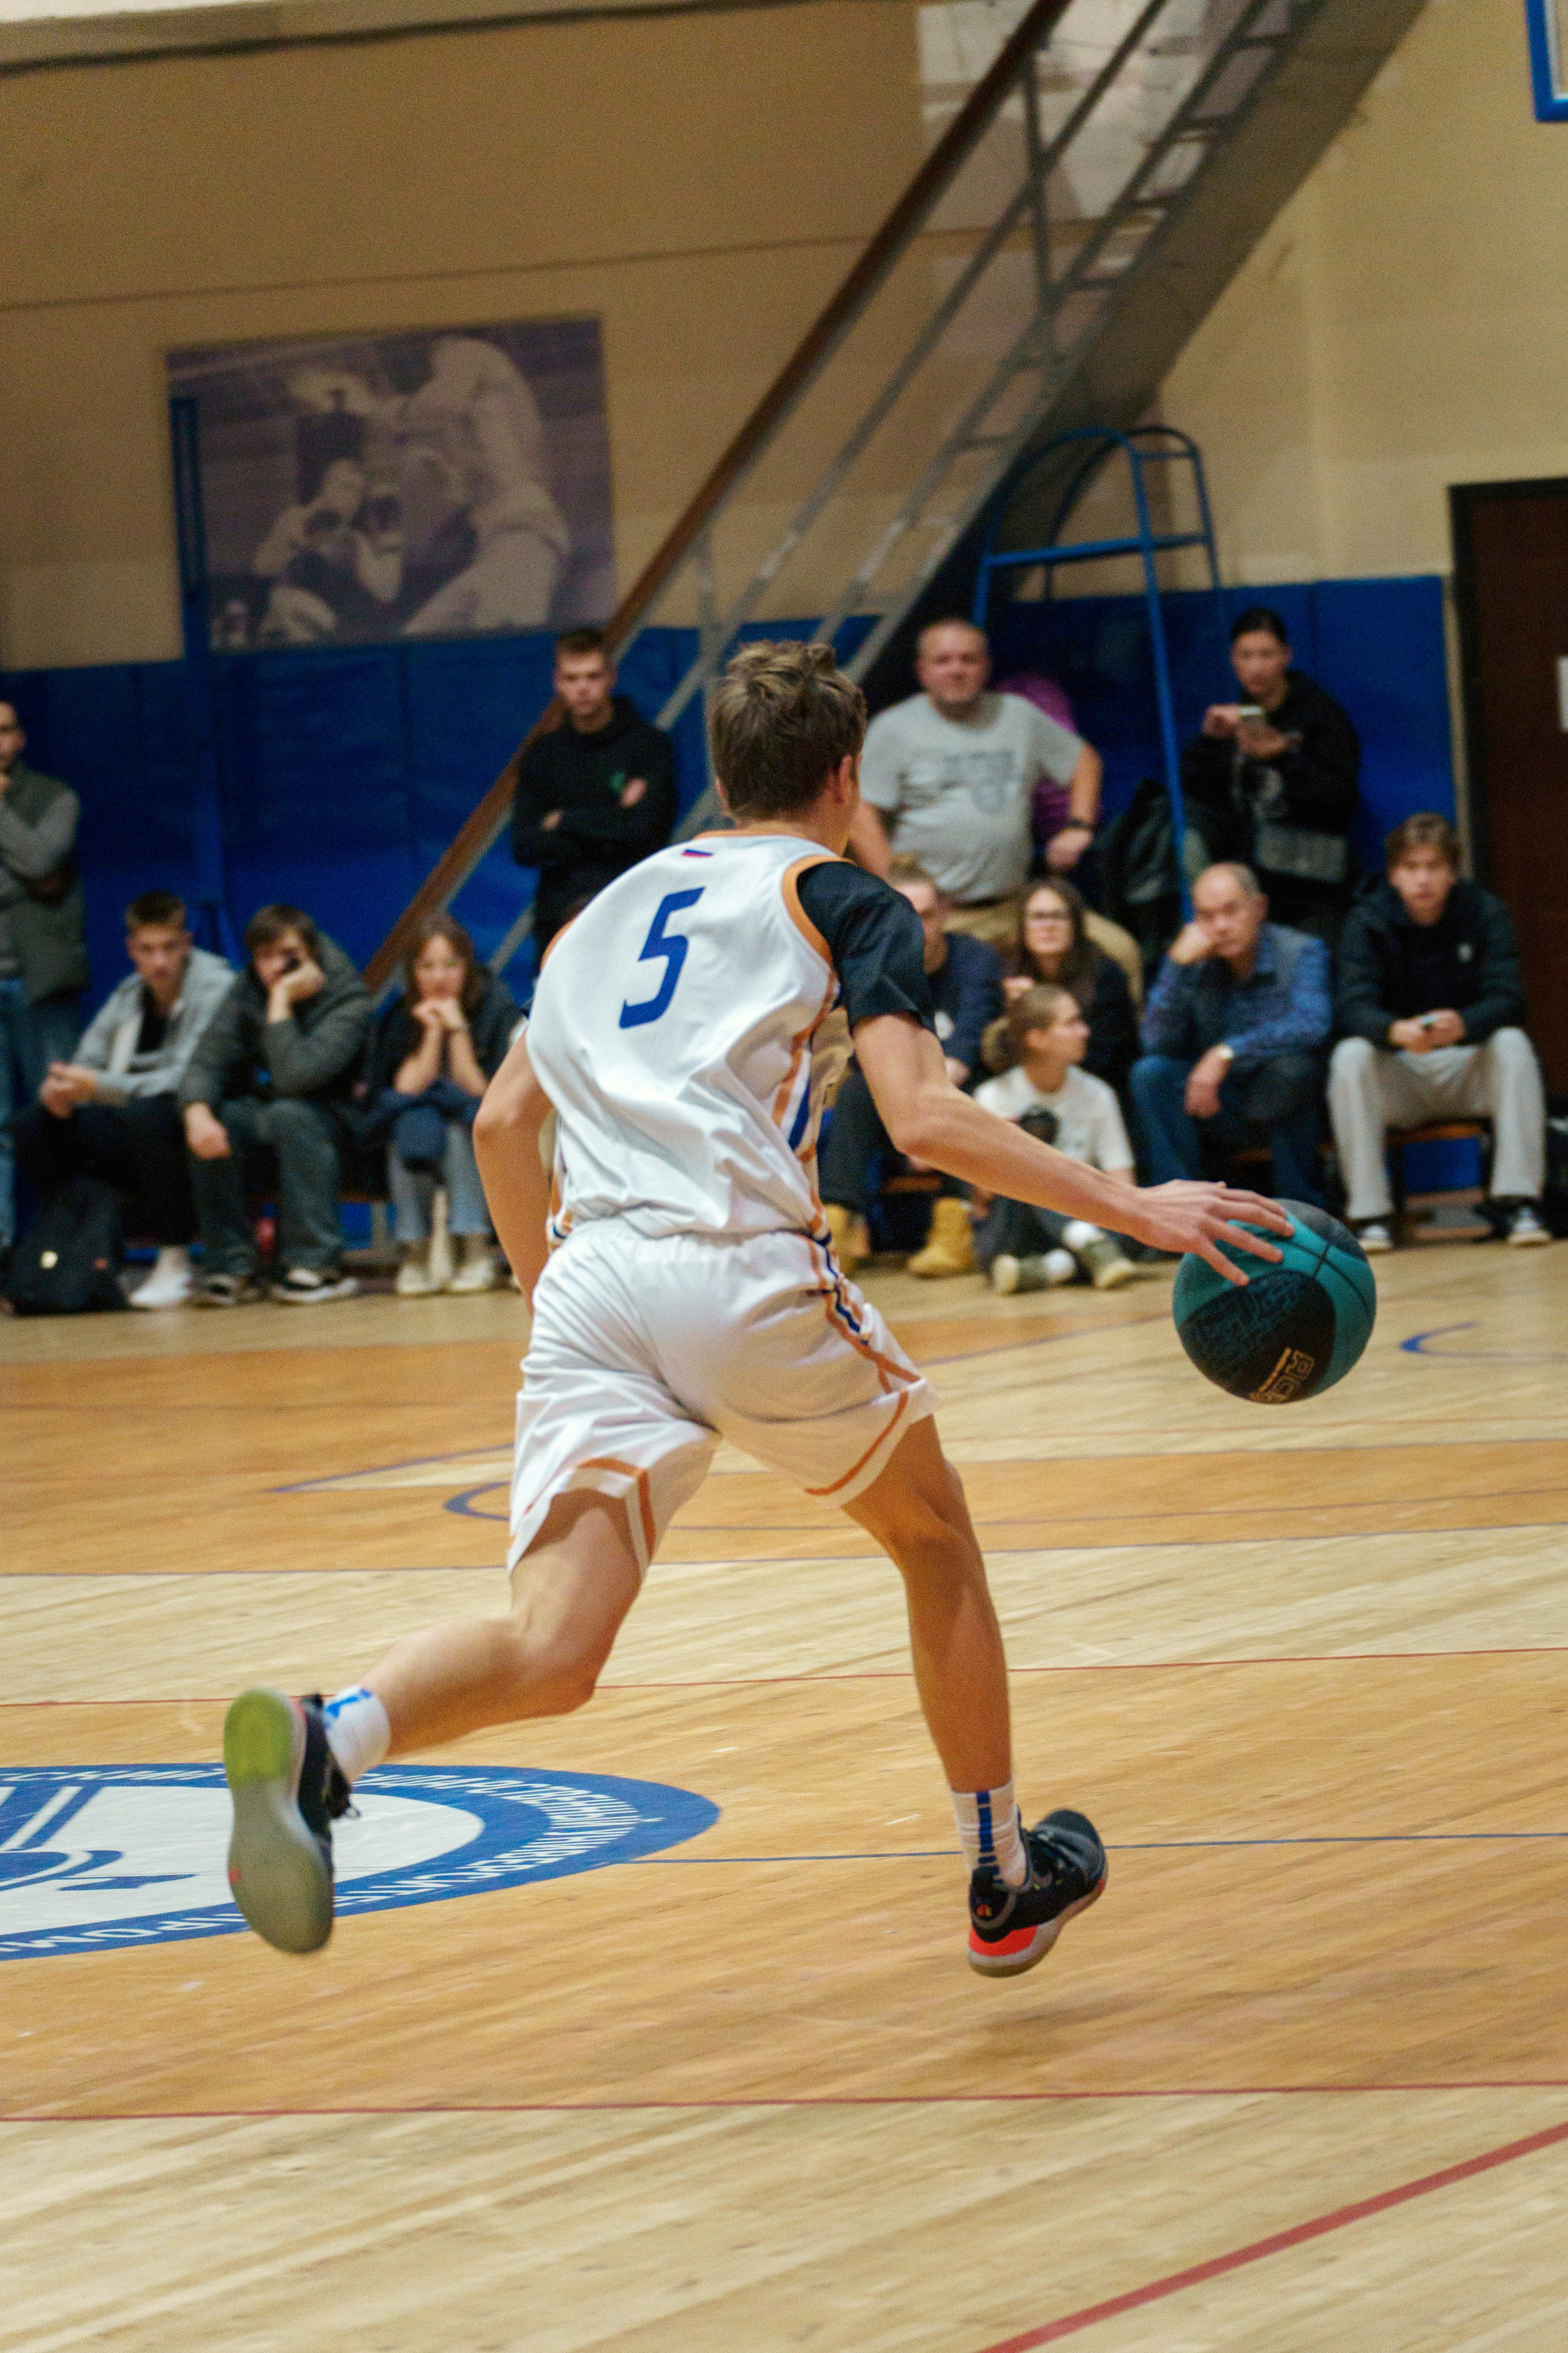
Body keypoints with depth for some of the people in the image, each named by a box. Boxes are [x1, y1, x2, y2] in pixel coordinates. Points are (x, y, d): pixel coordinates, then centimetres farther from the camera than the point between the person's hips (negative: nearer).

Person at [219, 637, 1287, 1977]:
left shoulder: (616, 903, 26)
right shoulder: (843, 901, 9)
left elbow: (502, 1123, 24)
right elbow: (924, 1120, -7)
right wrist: (1128, 1208, -3)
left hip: (590, 1278, 4)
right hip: (748, 1273, -4)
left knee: (551, 1651, -9)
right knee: (934, 1535, 23)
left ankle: (325, 1744, -40)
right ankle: (1006, 1882, 32)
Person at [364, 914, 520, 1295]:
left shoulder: (497, 1005, -9)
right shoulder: (401, 1017, -3)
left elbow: (480, 1095, -14)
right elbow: (406, 1092, -12)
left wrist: (458, 1030, -22)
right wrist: (433, 1034, -19)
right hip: (418, 1157, 2)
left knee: (459, 1126, -34)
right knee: (413, 1124, -31)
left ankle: (475, 1251, -27)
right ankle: (417, 1253, -21)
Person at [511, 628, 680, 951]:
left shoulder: (649, 746, 1)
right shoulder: (542, 754, 12)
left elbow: (642, 827, -11)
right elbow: (524, 846, 2)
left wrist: (565, 821, -1)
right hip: (559, 919, 4)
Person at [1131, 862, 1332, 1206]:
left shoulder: (1301, 952, -10)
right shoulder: (1195, 963, -1)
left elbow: (1312, 1026, -29)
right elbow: (1158, 1042, -10)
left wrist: (1227, 1052, -35)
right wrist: (1179, 964, -20)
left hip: (1281, 1104, -3)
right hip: (1220, 1117, 3)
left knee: (1289, 1067, -35)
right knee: (1151, 1072, -21)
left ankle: (1302, 1208, -20)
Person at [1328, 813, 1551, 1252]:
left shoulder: (1485, 912, -5)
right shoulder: (1367, 920, -6)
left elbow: (1507, 998, -17)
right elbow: (1353, 1005, -20)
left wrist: (1462, 1024, -41)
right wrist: (1396, 1031, -44)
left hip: (1468, 1071, 0)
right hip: (1397, 1075, 0)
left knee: (1512, 1043, -29)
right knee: (1349, 1055, -30)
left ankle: (1517, 1203, -30)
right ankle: (1369, 1214, -30)